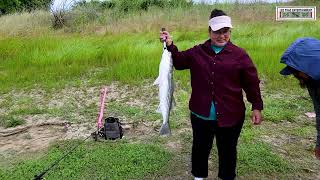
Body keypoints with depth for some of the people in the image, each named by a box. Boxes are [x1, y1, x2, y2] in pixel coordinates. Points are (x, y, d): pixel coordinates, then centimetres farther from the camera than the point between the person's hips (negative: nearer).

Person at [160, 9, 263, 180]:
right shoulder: (197, 52, 3)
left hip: (230, 116, -2)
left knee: (227, 151, 15)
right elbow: (179, 62, 10)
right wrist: (170, 45, -4)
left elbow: (252, 83, -2)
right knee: (200, 148, 18)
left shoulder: (239, 54, -4)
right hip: (201, 114, 2)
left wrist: (257, 107, -4)